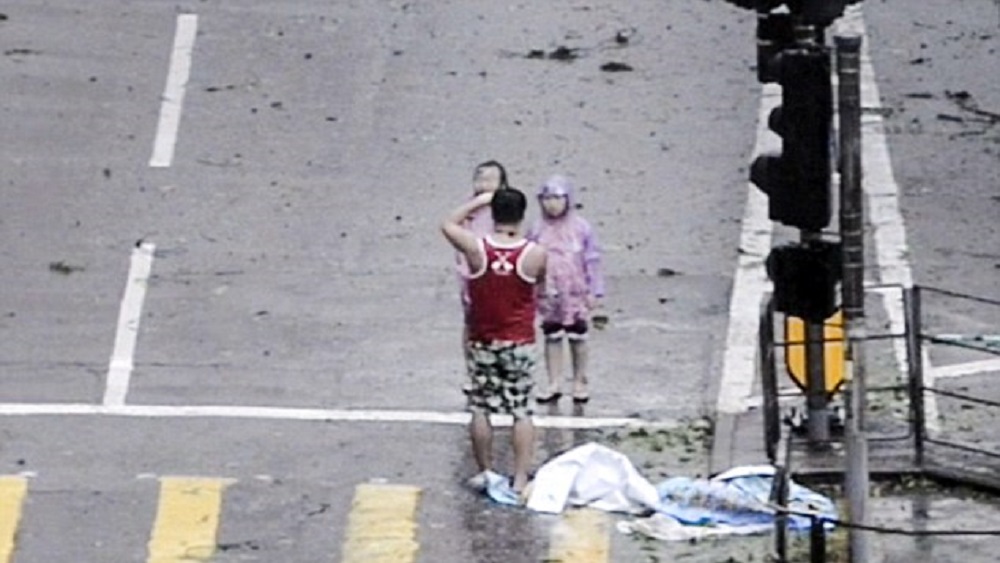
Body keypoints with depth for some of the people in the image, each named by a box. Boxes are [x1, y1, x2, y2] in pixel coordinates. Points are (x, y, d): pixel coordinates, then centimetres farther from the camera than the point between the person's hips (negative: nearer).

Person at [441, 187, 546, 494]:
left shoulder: (476, 248, -14)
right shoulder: (534, 254, -15)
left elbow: (448, 224, 4)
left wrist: (478, 201, 8)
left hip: (483, 342, 0)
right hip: (520, 343, 0)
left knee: (480, 409, 13)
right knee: (521, 412, 6)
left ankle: (484, 471, 21)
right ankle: (520, 478, 4)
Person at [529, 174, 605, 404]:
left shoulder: (581, 228, -4)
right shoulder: (538, 230, 2)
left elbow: (592, 260, -1)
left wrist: (595, 292, -2)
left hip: (576, 294, -2)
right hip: (548, 296, 2)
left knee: (577, 338, 6)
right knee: (552, 338, 6)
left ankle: (579, 383, 15)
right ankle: (553, 384, 11)